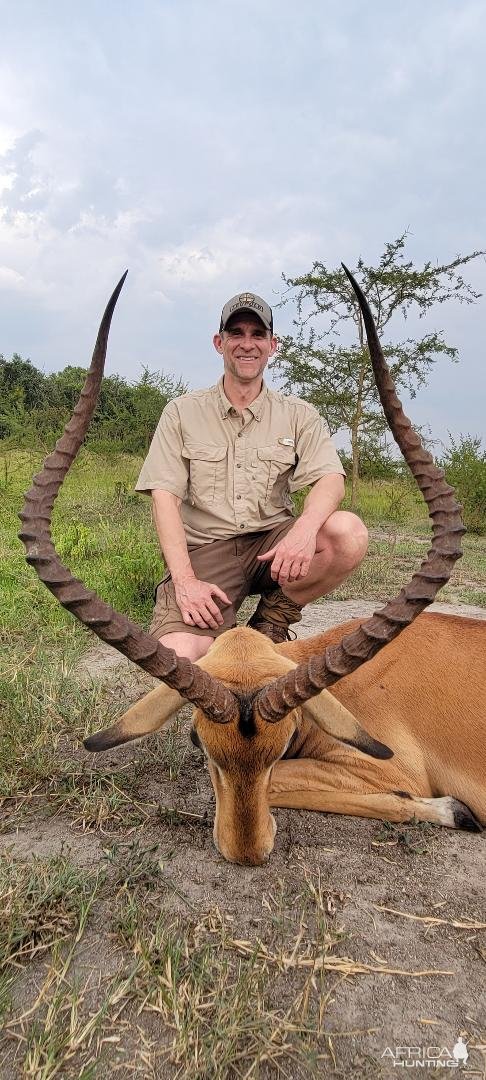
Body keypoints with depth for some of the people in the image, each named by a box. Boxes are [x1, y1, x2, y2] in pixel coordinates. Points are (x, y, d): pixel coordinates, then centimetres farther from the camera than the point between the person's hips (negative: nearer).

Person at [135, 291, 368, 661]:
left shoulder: (299, 415, 9)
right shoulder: (182, 412, 7)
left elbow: (331, 479, -7)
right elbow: (165, 496, -3)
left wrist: (305, 527, -31)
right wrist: (184, 580, -17)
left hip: (273, 546, 3)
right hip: (205, 550, -2)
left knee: (350, 533, -27)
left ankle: (271, 623, -4)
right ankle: (224, 636, 8)